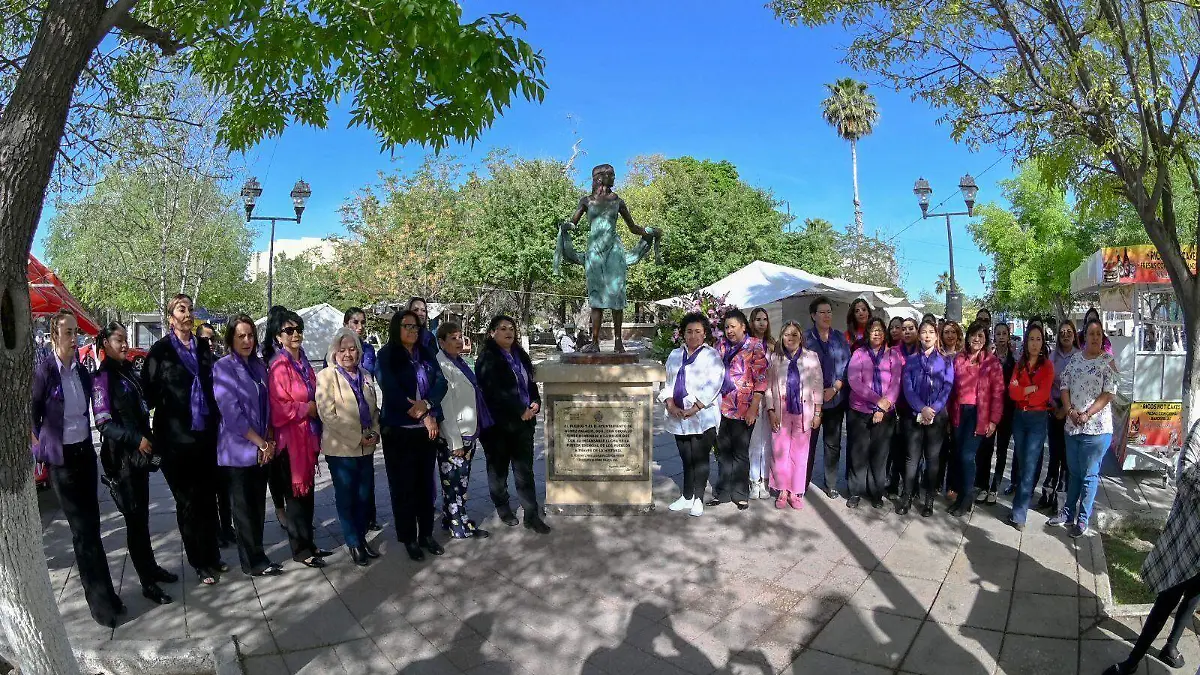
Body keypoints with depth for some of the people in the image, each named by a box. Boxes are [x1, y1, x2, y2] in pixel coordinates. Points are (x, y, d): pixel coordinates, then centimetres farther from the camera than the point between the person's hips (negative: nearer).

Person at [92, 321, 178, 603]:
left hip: (139, 453, 7)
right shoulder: (103, 376, -9)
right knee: (135, 519, -1)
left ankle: (151, 567, 28)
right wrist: (136, 439, -19)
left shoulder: (128, 370, 11)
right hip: (121, 456, -7)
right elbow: (103, 422, -14)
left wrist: (148, 439, 12)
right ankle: (147, 584, 7)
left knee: (142, 515, 15)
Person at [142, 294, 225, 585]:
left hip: (205, 434, 3)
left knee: (208, 498, 11)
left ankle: (213, 556, 25)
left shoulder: (203, 347, 8)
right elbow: (149, 392, -5)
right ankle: (200, 563, 18)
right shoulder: (161, 350, -3)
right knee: (187, 502, 7)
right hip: (176, 437, -3)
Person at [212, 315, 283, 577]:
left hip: (262, 450, 6)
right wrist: (261, 443, -13)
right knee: (244, 509, 5)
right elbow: (231, 412, -16)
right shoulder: (223, 367, -9)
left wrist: (270, 441, 1)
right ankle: (254, 562, 16)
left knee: (258, 506, 12)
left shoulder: (259, 366, 9)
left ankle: (256, 555, 24)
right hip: (239, 450, -6)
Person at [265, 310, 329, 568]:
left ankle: (308, 543, 24)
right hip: (290, 436, -7)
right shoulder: (279, 366, -12)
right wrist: (307, 408, -9)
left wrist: (315, 408, 5)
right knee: (295, 493, 2)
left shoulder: (303, 363, 11)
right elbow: (279, 406, -17)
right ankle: (300, 550, 12)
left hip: (307, 435, 7)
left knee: (307, 491, 14)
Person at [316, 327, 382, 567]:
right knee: (346, 497, 6)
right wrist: (357, 438, -15)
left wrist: (375, 434, 0)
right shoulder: (326, 376, -6)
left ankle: (362, 537, 26)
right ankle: (352, 543, 19)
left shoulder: (366, 376, 11)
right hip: (341, 448, -5)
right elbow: (328, 414, -14)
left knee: (364, 495, 10)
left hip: (366, 447, 5)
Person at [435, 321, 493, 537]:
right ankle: (461, 527, 15)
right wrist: (455, 441, -18)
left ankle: (450, 519, 29)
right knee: (454, 481, 4)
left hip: (469, 432, 8)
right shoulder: (442, 366, -16)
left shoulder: (461, 362, 10)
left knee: (461, 481, 16)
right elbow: (445, 405, -18)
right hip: (452, 437, -8)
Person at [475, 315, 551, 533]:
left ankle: (532, 515, 9)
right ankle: (503, 508, 28)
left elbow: (531, 382, 17)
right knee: (498, 470, 12)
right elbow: (495, 392, -19)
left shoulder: (520, 354, 10)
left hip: (524, 421, 5)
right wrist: (521, 411, -17)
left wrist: (536, 402, -2)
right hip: (498, 424, -5)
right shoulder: (487, 359, -10)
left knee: (525, 470, 6)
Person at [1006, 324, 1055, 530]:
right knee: (1022, 462, 11)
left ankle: (1019, 513, -6)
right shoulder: (1020, 364, 8)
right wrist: (1032, 388, -15)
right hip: (1019, 416, 4)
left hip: (1038, 418, -4)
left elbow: (1042, 396, -14)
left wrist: (1021, 391, -4)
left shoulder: (1047, 365, -4)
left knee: (1028, 466, -7)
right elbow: (1012, 391, -3)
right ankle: (1024, 496, 22)